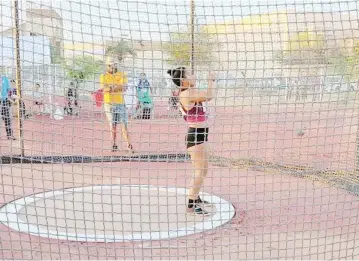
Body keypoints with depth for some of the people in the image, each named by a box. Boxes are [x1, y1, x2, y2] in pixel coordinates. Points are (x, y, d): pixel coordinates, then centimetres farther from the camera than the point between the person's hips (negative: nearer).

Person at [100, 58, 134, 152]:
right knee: (112, 125, 4)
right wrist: (118, 87, -20)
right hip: (109, 103, 0)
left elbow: (124, 88, -7)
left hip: (120, 102, 0)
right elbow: (104, 88, -9)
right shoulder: (104, 76, 6)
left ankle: (129, 145, -2)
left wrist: (110, 87, -14)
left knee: (124, 124, -4)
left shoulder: (122, 75, 7)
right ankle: (114, 145, 12)